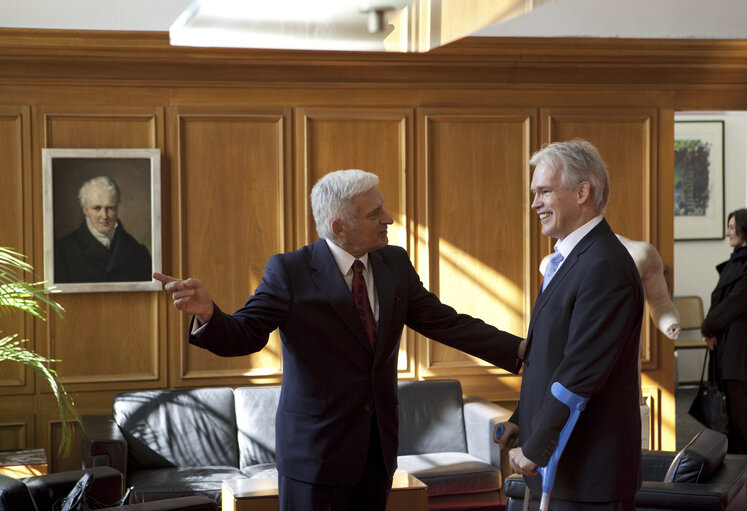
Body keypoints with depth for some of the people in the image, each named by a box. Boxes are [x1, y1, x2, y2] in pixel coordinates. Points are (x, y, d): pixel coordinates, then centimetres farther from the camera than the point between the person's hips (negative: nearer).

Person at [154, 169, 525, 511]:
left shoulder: (395, 264, 4)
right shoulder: (290, 272, -11)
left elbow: (445, 323, 6)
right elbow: (243, 336, -13)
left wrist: (519, 348, -3)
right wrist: (207, 314, -36)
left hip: (378, 445, 5)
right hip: (316, 448, -5)